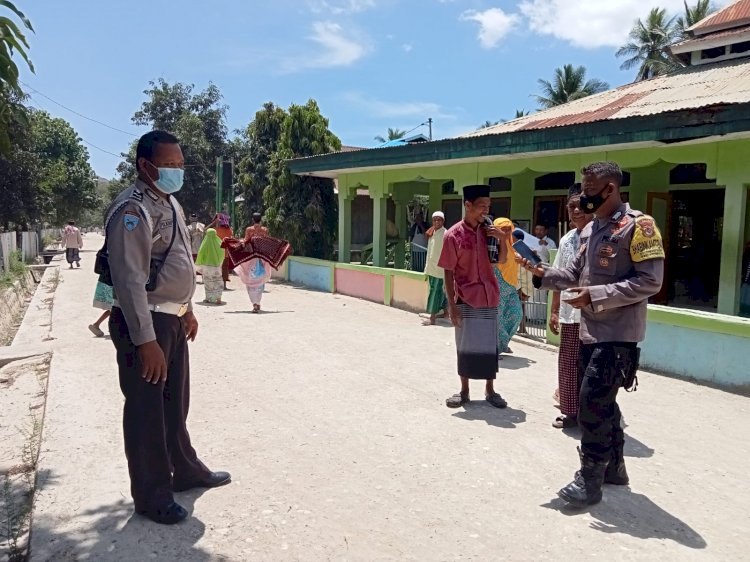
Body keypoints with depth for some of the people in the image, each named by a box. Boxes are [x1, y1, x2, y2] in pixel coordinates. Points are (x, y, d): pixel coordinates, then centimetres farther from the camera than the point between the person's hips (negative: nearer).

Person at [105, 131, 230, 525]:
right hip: (145, 322, -9)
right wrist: (145, 340, -26)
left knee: (175, 404, 21)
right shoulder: (132, 209, -18)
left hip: (173, 318, 9)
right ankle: (151, 496, 19)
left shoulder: (169, 203, 12)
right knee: (146, 410, 4)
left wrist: (187, 310, 21)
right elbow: (129, 279, -24)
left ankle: (186, 471, 37)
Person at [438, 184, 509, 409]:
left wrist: (502, 239, -9)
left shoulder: (488, 231, 3)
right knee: (466, 345, 6)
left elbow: (502, 260, 9)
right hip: (465, 299, -3)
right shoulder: (453, 235, -9)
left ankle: (490, 390, 21)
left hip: (489, 297, 4)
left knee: (489, 344, 9)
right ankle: (464, 390, 18)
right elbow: (449, 272, -7)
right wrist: (451, 303, -10)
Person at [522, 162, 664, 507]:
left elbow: (650, 281, -18)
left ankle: (589, 481, 6)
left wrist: (596, 295, -23)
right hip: (590, 332, 8)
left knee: (592, 404, -8)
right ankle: (614, 468, 33)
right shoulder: (590, 229, 13)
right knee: (603, 403, 17)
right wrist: (542, 274, 0)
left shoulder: (638, 225, -12)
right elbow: (575, 275, 17)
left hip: (618, 334, -8)